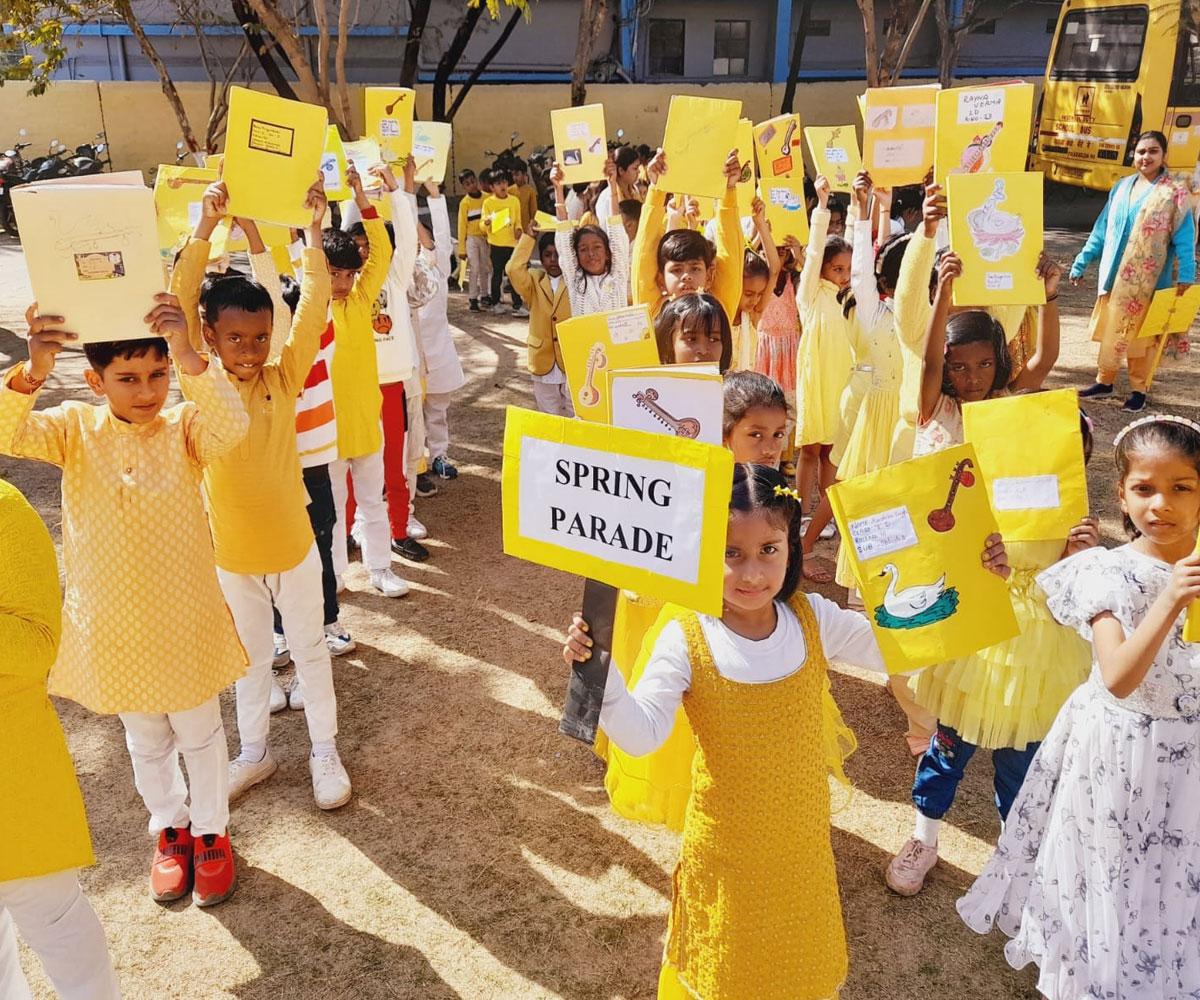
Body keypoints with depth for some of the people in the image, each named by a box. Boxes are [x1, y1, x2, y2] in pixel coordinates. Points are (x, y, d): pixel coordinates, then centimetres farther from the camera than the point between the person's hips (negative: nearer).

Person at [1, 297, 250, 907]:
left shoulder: (184, 427, -13)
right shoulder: (76, 429, -8)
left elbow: (231, 428, -35)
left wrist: (188, 359, -48)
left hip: (186, 621, -2)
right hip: (112, 627, 2)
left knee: (199, 734, 17)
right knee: (145, 742, 22)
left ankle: (210, 833, 40)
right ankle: (169, 831, 45)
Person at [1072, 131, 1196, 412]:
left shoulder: (1175, 192, -5)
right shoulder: (1121, 187, 8)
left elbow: (1184, 237, -10)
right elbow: (1101, 230, 12)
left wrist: (1185, 275, -20)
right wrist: (1081, 262, 10)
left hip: (1146, 281, -4)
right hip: (1113, 276, 4)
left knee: (1139, 334, 3)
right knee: (1110, 329, 11)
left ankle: (1138, 389, 14)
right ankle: (1104, 381, 24)